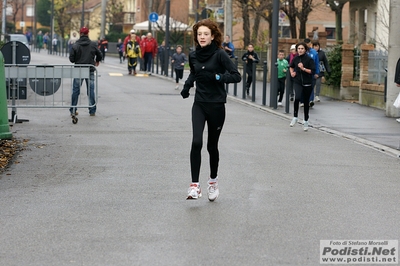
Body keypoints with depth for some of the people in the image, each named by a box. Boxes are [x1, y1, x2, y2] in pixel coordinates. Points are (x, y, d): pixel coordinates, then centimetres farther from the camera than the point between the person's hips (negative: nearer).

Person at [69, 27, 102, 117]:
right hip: (90, 71, 1)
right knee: (91, 90, 8)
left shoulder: (75, 45, -7)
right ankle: (92, 111, 8)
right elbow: (99, 55, 7)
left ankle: (73, 110, 9)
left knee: (75, 90, 8)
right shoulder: (93, 44, -3)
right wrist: (97, 61, 29)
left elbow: (71, 59, -6)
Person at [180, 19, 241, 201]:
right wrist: (187, 85, 9)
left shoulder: (219, 54, -9)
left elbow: (236, 76, -14)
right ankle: (194, 185, -14)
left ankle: (213, 181, 32)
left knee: (212, 146, 8)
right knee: (196, 142, -16)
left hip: (217, 105, -3)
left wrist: (217, 77, -25)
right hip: (199, 104, 3)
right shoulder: (193, 55, 5)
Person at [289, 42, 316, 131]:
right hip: (297, 82, 1)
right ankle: (295, 117, -10)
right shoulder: (295, 59, 4)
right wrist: (292, 72, 6)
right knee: (297, 98, -26)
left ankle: (306, 121, 26)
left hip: (307, 84, -1)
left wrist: (303, 68, -21)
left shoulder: (309, 59, -7)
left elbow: (312, 71, -12)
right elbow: (291, 66, 25)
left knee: (306, 102, 10)